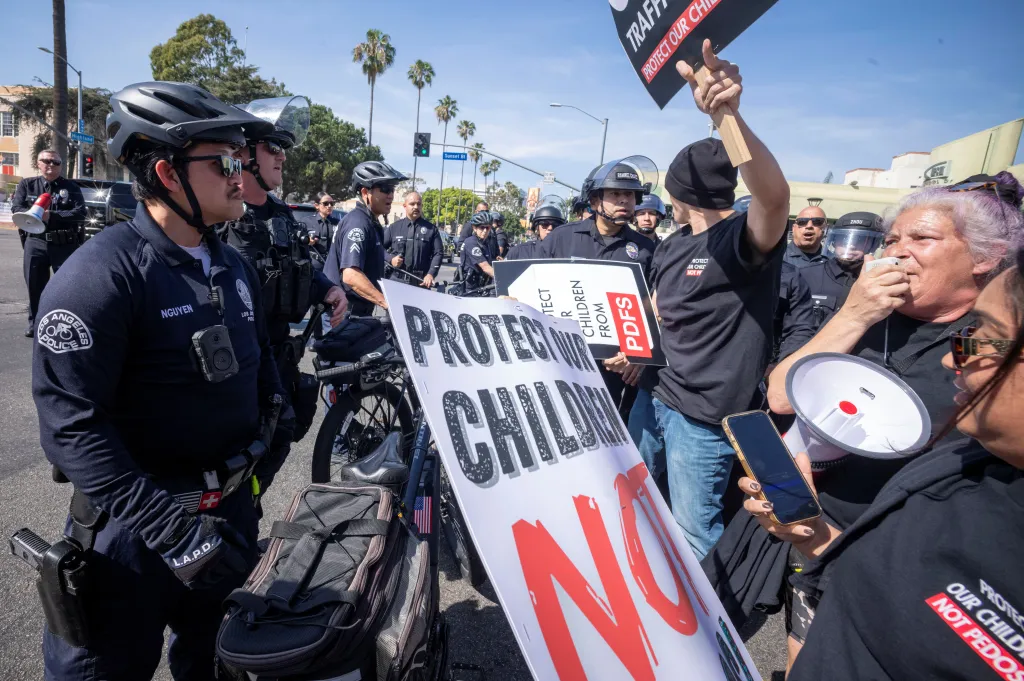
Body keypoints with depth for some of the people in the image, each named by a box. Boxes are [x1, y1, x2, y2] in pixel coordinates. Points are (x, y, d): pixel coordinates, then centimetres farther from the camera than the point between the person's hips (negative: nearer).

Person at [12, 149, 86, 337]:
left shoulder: (71, 187, 5)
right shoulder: (27, 184, 9)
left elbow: (80, 213, -8)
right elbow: (16, 208, 0)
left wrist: (52, 216, -18)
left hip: (65, 244, -2)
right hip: (35, 242, 2)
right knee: (34, 285, 6)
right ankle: (35, 322, 19)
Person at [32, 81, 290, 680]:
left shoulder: (234, 265, 4)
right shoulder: (99, 275, -20)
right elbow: (72, 426, -24)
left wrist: (276, 432, 4)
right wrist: (172, 529, -28)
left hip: (234, 504, 7)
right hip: (138, 524, -6)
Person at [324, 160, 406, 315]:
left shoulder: (370, 222, 14)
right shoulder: (358, 223, -18)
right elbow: (351, 275, -31)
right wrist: (388, 302, -35)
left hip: (357, 311, 10)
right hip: (345, 313, -10)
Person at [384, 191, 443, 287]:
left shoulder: (431, 229, 5)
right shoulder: (394, 227, 9)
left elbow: (438, 253, 1)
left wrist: (431, 274, -12)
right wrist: (391, 259, -5)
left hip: (421, 282, -1)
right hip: (397, 280, 1)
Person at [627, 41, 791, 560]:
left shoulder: (746, 237, -17)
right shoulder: (672, 244, 9)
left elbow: (775, 196, -40)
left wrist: (729, 114, -52)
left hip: (704, 415, -9)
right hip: (653, 394, 9)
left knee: (694, 534, 4)